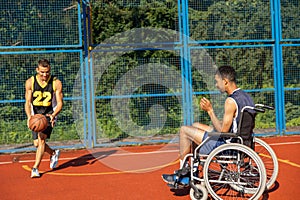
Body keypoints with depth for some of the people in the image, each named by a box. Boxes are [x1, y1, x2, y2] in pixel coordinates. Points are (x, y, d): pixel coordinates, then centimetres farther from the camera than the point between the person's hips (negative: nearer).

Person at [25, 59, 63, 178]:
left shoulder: (56, 83, -11)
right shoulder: (30, 82, -7)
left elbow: (59, 103, -8)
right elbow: (27, 102, -5)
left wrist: (53, 115, -28)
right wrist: (29, 117, -23)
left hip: (49, 114, -3)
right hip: (35, 115, 3)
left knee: (42, 139, -21)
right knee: (37, 143, 5)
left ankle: (35, 168, -15)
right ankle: (54, 153, 35)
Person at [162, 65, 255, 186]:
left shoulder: (231, 101, -24)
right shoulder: (245, 96, 6)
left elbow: (223, 131, -23)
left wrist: (210, 110, -17)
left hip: (226, 145, -10)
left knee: (184, 130, 1)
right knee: (195, 126, 24)